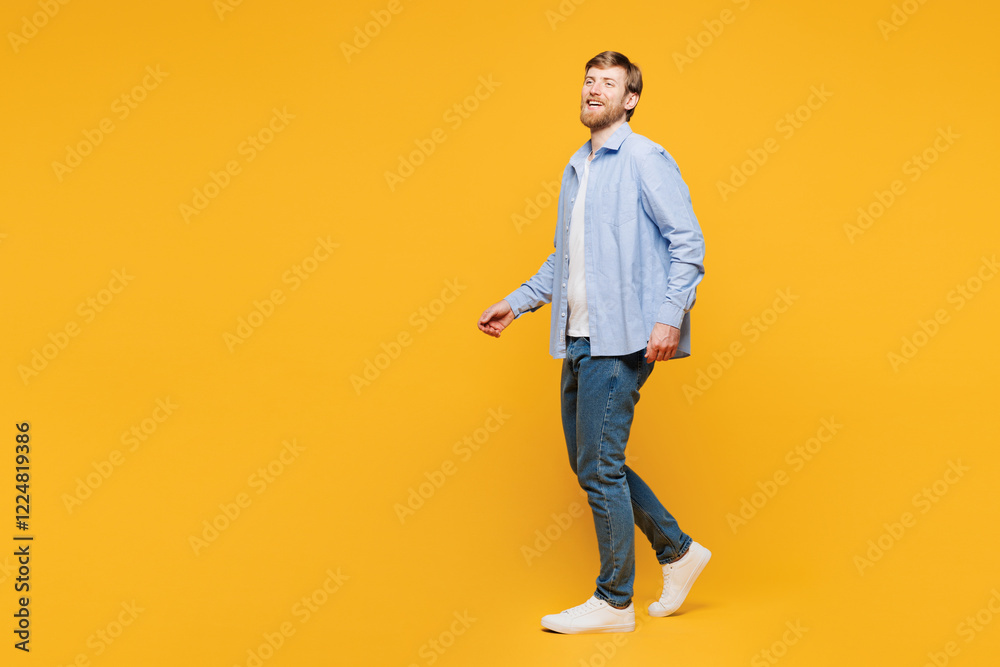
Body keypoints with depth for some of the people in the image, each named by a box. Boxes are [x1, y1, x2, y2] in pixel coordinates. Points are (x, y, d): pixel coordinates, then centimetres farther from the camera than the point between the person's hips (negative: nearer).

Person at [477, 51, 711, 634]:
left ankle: (614, 602, 9)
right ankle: (678, 550, 28)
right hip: (579, 340, 9)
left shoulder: (645, 159, -5)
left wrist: (671, 316, -21)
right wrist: (518, 302, 19)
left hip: (620, 341, -9)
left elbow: (688, 241, -11)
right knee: (589, 463, 12)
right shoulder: (575, 170, 19)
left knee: (600, 467, -6)